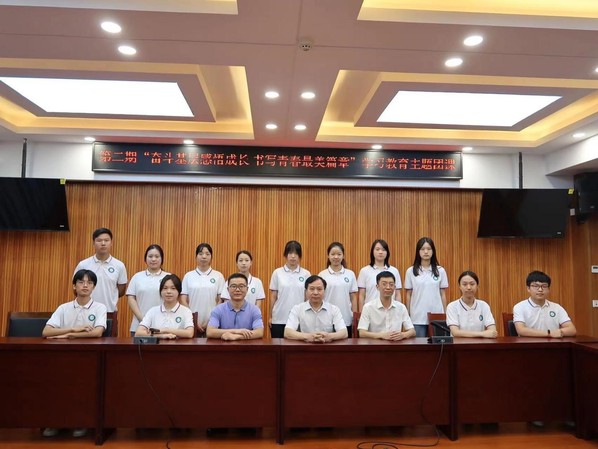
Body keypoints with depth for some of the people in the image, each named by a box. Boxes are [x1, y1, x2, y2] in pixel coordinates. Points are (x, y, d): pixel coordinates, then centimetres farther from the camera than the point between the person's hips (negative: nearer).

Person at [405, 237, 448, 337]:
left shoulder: (440, 271, 3)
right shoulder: (410, 271, 1)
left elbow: (443, 295, 7)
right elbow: (408, 295, 5)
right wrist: (407, 316, 4)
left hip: (436, 317, 1)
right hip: (417, 318, 0)